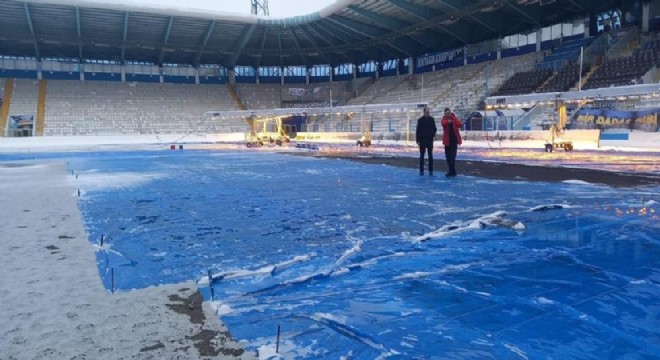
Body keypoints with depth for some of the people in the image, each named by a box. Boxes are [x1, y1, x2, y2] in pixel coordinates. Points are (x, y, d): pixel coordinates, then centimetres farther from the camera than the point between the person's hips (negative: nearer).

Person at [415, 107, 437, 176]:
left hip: (430, 140, 2)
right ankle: (421, 171, 7)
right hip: (422, 140, -2)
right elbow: (418, 130, -2)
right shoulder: (420, 120, -2)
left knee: (430, 156, 4)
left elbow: (434, 129, 11)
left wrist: (433, 133, -10)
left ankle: (431, 171, 8)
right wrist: (418, 140, -7)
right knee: (421, 156, 2)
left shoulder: (432, 119, 4)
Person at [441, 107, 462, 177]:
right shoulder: (444, 119, 3)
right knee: (448, 156, 9)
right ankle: (452, 171, 20)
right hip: (447, 140, 4)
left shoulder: (455, 118, -1)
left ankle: (452, 171, -10)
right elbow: (443, 123, -21)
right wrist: (447, 121, -44)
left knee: (452, 156, -11)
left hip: (454, 139, -3)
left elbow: (460, 125, -18)